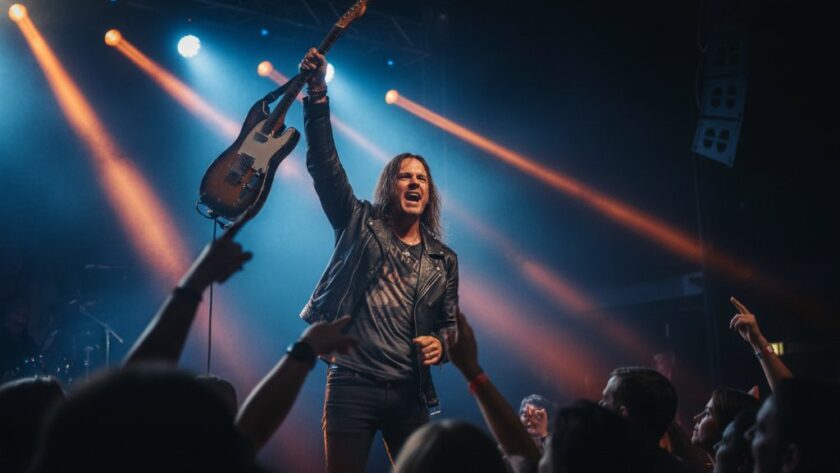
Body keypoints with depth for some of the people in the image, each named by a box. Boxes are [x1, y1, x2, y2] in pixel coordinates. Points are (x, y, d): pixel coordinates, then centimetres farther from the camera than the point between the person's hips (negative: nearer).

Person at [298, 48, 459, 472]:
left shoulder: (444, 260, 13)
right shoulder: (360, 225, 5)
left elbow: (450, 325, 18)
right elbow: (324, 164, -4)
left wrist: (440, 345, -6)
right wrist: (317, 92, -13)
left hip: (409, 393, 3)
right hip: (352, 385, -3)